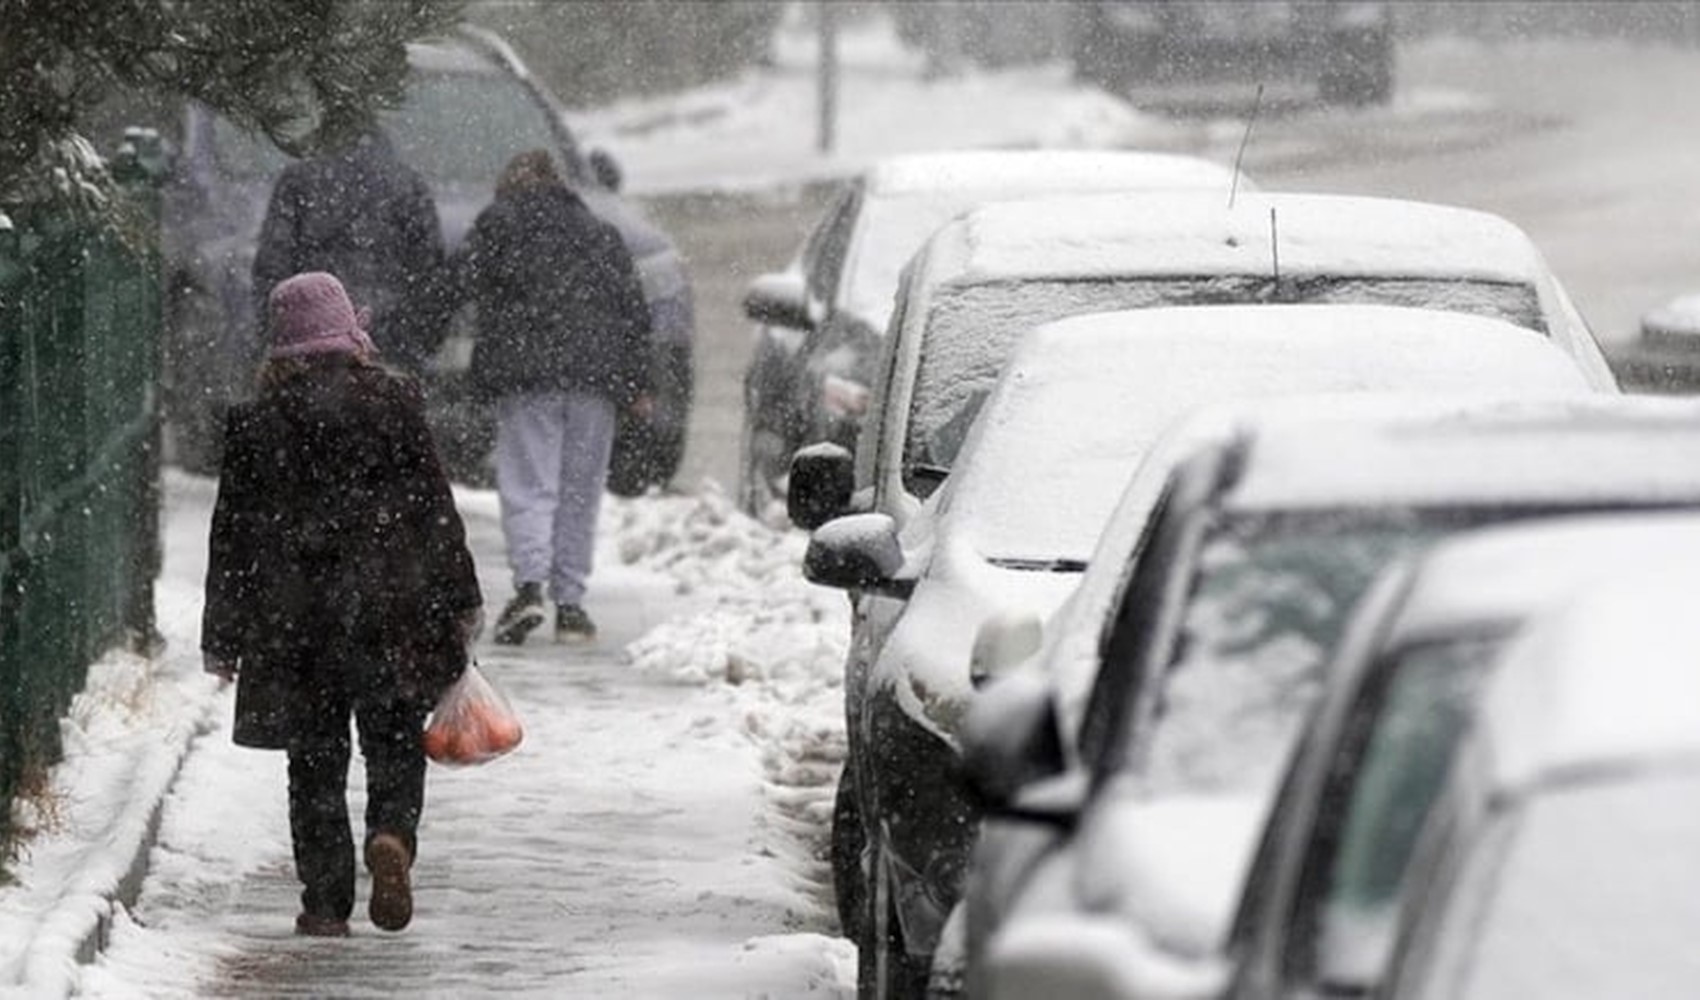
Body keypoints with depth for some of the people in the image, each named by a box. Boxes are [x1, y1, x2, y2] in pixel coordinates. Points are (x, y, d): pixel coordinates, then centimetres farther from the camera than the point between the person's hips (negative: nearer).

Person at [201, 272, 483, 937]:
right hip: (389, 609, -1)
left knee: (315, 759, 8)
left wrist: (223, 636, 9)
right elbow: (433, 504, 1)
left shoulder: (258, 417, 0)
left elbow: (234, 533, 3)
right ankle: (392, 834, -19)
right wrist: (460, 602, 9)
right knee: (395, 744, 10)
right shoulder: (393, 400, -2)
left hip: (292, 617, 1)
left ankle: (326, 901, 4)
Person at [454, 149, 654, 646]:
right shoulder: (602, 234, 20)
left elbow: (469, 278, -1)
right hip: (595, 376, 3)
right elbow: (634, 310, 16)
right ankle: (570, 602, 6)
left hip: (525, 375, -3)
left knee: (527, 484, -5)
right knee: (580, 492, 7)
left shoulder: (499, 222, 9)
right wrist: (638, 383, 15)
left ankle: (529, 584, -23)